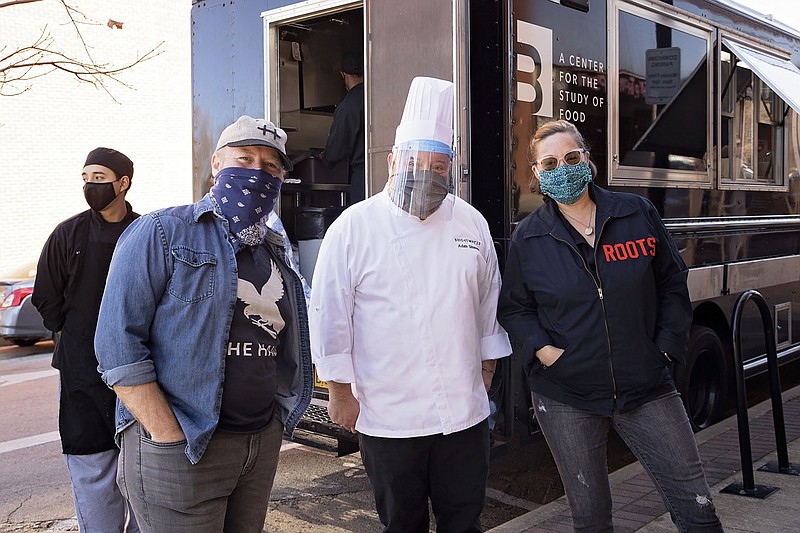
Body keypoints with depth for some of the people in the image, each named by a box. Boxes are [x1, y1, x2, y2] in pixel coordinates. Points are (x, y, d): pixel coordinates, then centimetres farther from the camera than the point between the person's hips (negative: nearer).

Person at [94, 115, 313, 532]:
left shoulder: (274, 253, 13)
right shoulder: (162, 233, -7)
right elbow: (118, 344, -13)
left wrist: (271, 428, 9)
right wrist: (172, 440, -17)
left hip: (263, 444, 6)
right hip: (179, 450, -6)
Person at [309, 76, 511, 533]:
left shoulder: (472, 223, 5)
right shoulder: (353, 228, -7)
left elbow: (490, 306, 13)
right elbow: (330, 316, -5)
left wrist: (486, 373, 14)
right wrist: (341, 391, -4)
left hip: (465, 414, 3)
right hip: (386, 418, -3)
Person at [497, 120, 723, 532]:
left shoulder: (638, 214, 1)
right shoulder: (528, 238, 0)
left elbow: (672, 282, 9)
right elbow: (513, 308, 7)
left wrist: (667, 344, 1)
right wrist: (542, 349, -8)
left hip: (646, 389, 1)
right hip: (565, 397, 0)